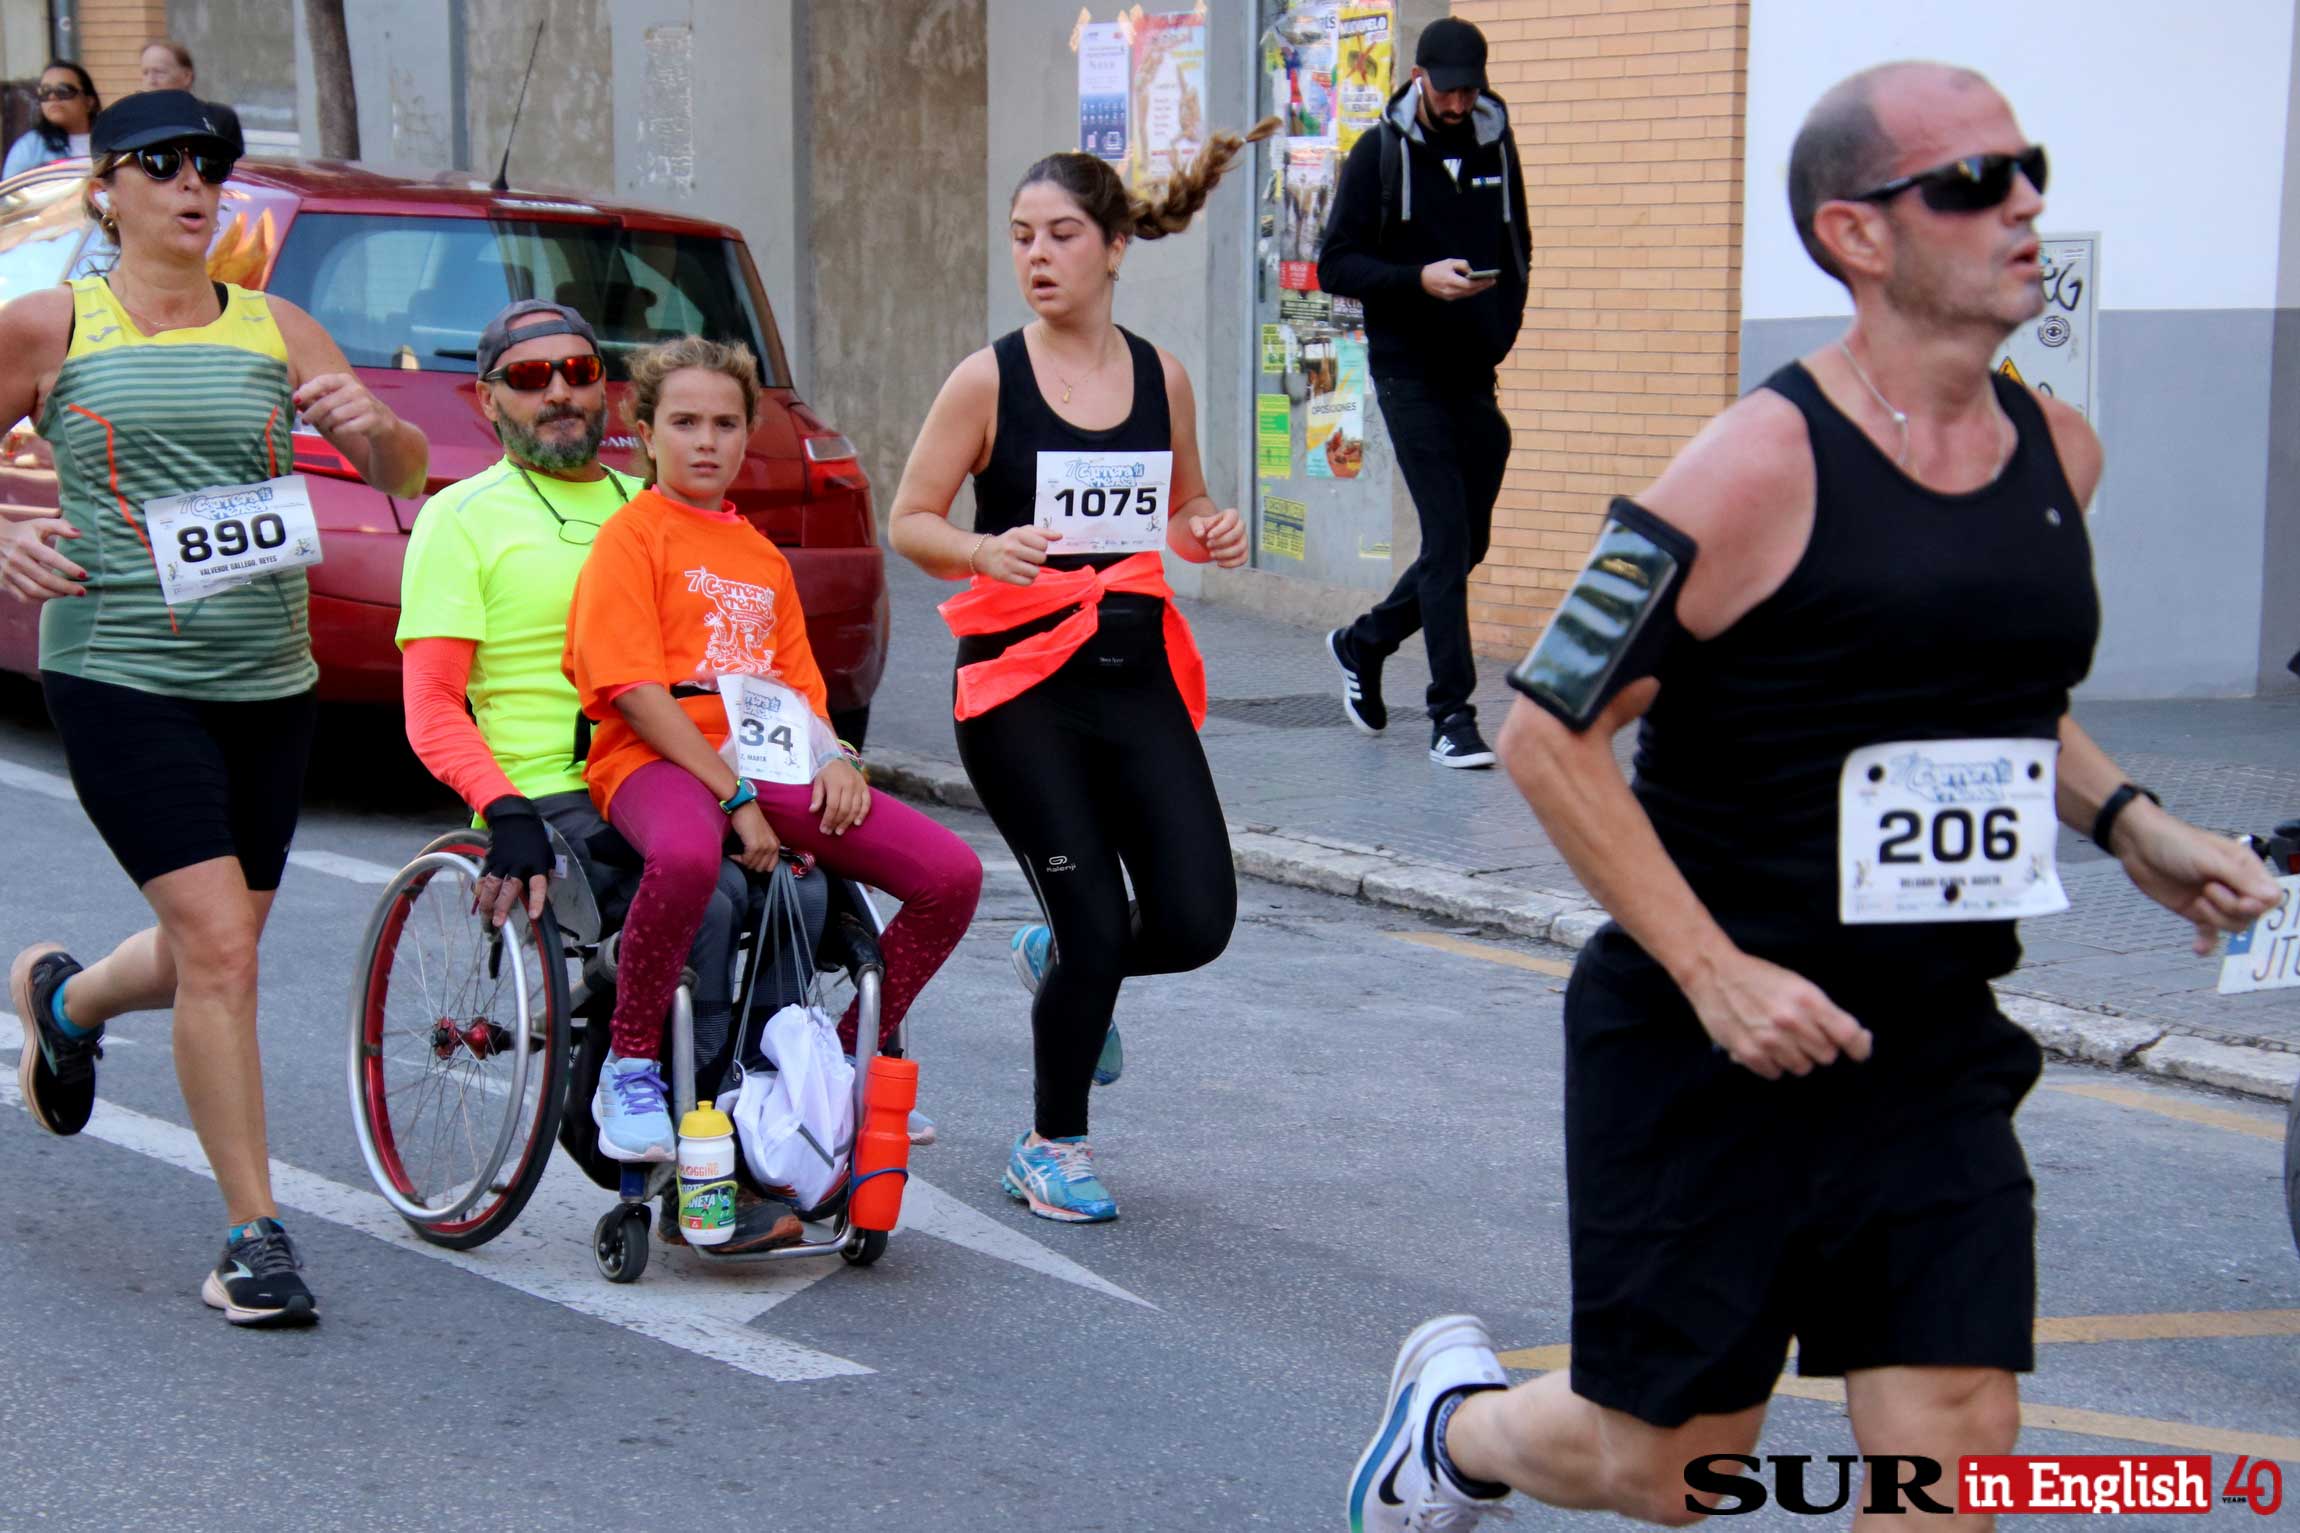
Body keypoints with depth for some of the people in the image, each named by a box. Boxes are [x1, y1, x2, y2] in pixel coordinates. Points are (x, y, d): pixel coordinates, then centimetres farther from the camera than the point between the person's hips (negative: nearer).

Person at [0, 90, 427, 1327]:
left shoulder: (274, 331, 7)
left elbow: (406, 476, 3)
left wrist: (374, 425, -20)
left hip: (268, 678, 4)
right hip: (118, 668, -4)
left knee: (215, 951, 13)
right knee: (217, 944, -14)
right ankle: (255, 1237, -3)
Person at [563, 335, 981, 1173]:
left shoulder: (763, 555, 25)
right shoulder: (631, 535, 2)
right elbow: (635, 690, -9)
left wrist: (835, 757, 1)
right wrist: (733, 796, -16)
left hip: (772, 764, 7)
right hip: (660, 761, -7)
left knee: (953, 874, -10)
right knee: (686, 856, -44)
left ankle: (851, 1050, 12)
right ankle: (630, 1068, -20)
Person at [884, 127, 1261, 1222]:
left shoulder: (1160, 377, 6)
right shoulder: (988, 380, -5)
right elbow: (909, 523, -3)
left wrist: (1210, 534, -3)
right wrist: (986, 548, -23)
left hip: (1138, 671, 4)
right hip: (1021, 683, -4)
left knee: (1197, 921, -6)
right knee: (1097, 924, -6)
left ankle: (1060, 961, 30)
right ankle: (1052, 1148, 18)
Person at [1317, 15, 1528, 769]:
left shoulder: (1497, 147, 8)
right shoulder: (1378, 155, -3)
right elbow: (1335, 266, -6)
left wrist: (1500, 330, 6)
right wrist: (1419, 279, -22)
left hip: (1475, 376, 5)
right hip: (1409, 374, -5)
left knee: (1469, 542, 9)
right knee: (1448, 537, -11)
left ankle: (1364, 642, 32)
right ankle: (1452, 716, -7)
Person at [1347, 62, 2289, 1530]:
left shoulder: (2060, 454, 6)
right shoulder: (1762, 467, -17)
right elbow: (1548, 734, -15)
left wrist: (2127, 821, 7)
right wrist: (1714, 974, -19)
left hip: (1935, 1049, 6)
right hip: (1705, 1048, -5)